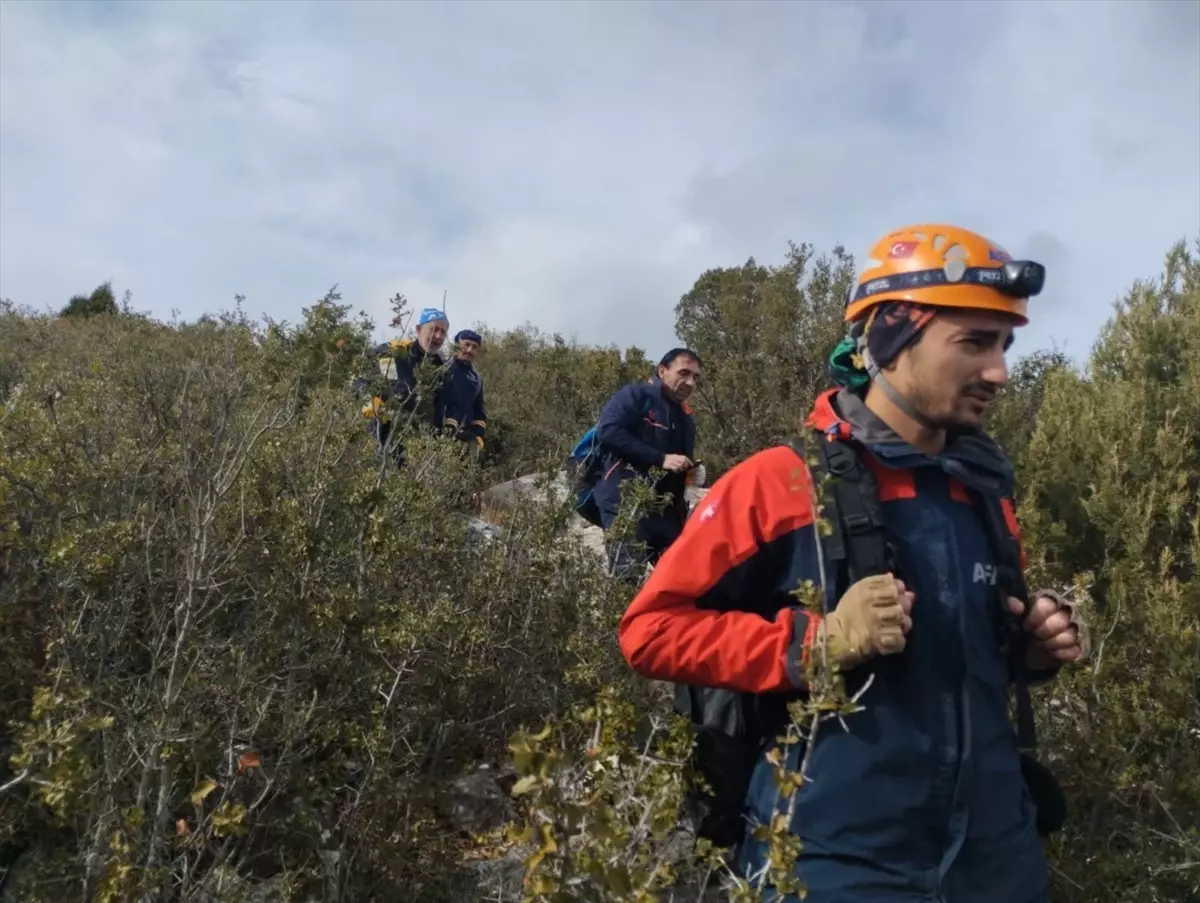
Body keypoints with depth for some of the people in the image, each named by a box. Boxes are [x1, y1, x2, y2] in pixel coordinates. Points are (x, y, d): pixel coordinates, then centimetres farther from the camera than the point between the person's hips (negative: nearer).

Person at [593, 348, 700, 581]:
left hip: (666, 512, 8)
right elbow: (607, 431, -17)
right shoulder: (635, 395, 1)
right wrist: (661, 459, -17)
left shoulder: (683, 418, 25)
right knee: (628, 580, -14)